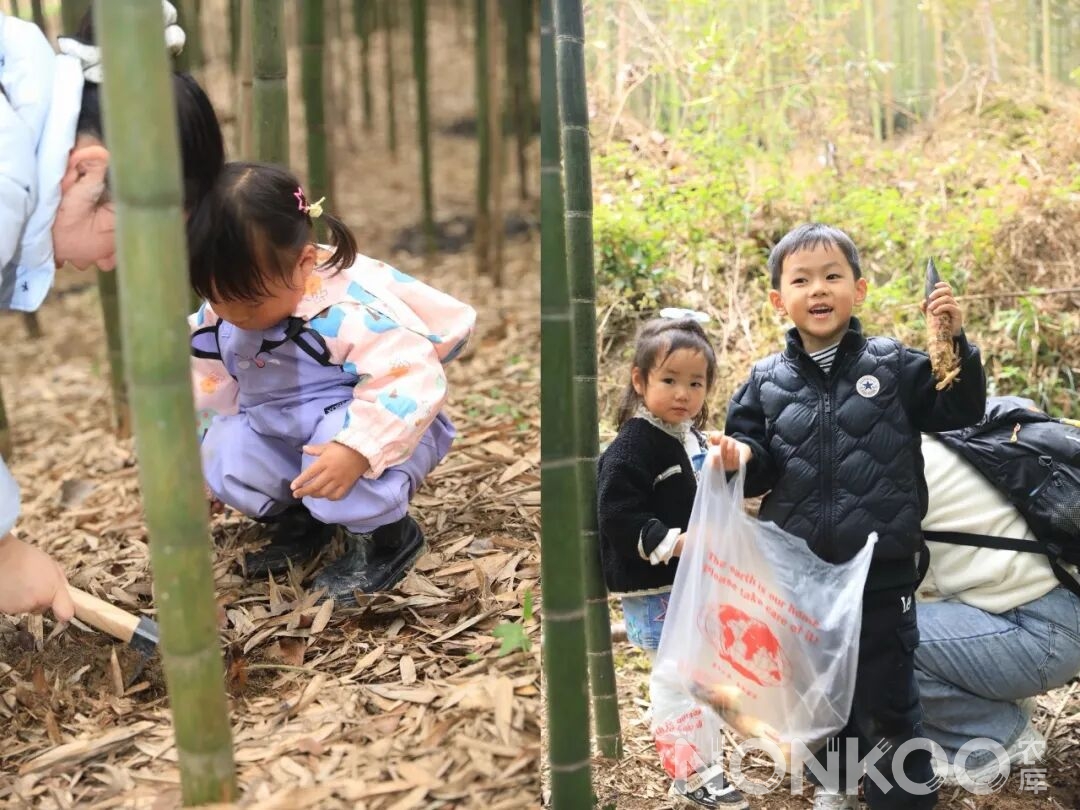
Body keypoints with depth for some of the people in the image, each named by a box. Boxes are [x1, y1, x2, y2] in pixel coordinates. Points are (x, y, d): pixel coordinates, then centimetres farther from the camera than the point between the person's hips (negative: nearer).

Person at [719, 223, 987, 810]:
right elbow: (761, 467, 5)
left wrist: (955, 341, -16)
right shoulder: (766, 382, 2)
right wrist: (741, 458, -18)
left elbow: (961, 411, -3)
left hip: (881, 572, -3)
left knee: (885, 698, 6)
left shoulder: (894, 364, -3)